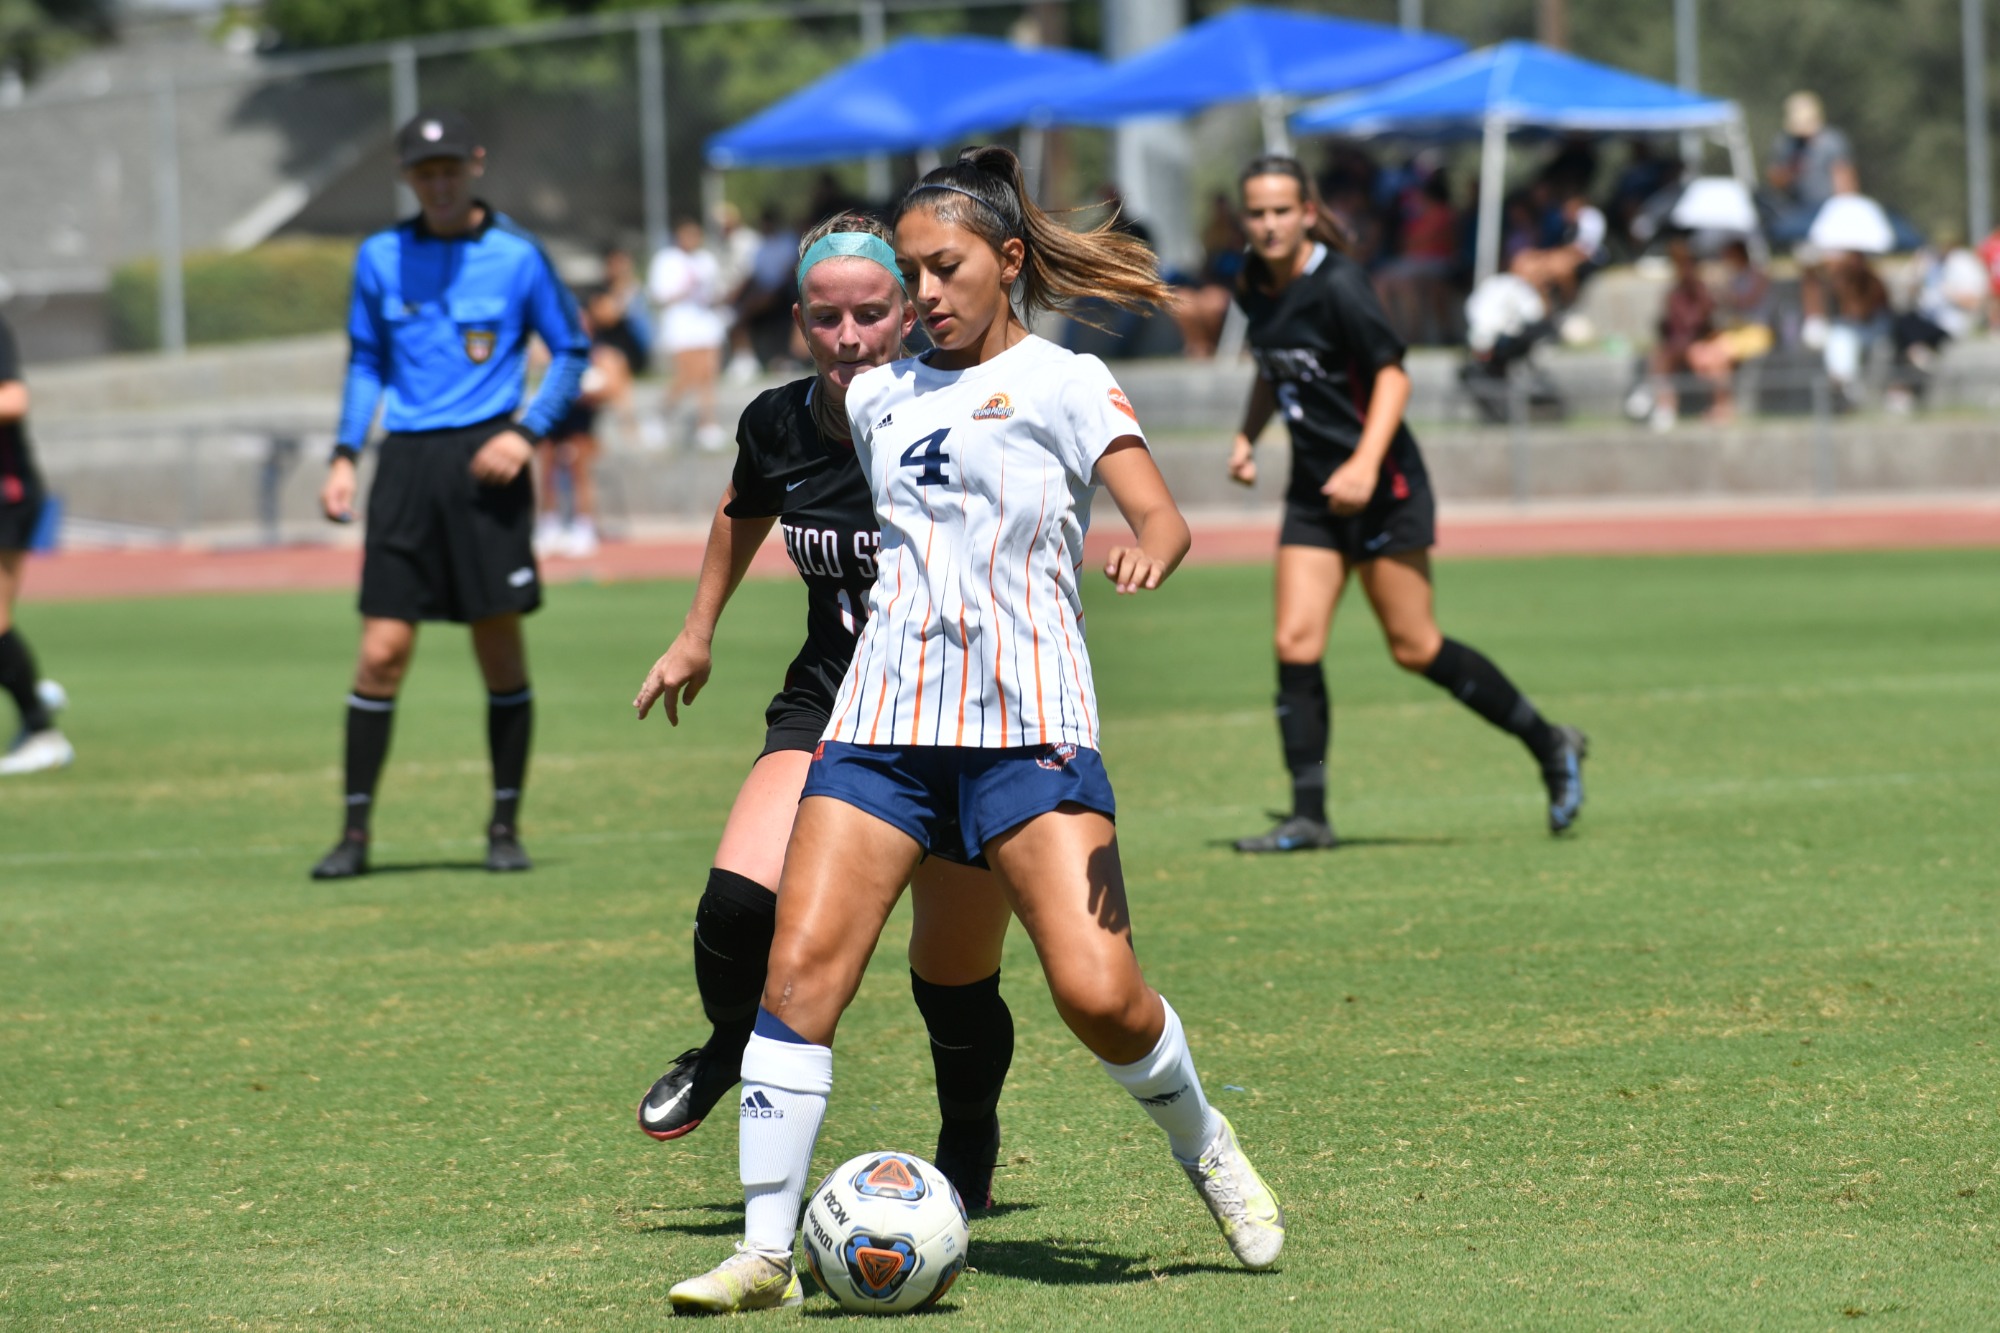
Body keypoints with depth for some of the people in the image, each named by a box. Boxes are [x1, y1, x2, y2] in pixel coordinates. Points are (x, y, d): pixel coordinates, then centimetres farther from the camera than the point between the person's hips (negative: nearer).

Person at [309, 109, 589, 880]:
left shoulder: (516, 257, 1)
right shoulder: (381, 259, 10)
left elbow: (571, 352, 8)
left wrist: (528, 432, -6)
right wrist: (344, 455, 9)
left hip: (484, 460, -2)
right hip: (407, 462, 2)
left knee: (499, 645, 1)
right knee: (382, 651, -4)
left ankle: (505, 825, 12)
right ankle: (356, 829, 2)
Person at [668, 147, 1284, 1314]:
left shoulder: (1066, 384, 4)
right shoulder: (881, 398, 19)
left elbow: (1164, 518, -8)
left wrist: (1151, 552, -29)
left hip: (1029, 723, -4)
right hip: (885, 717, 4)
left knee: (1098, 992, -15)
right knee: (802, 965, -13)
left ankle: (1207, 1150, 16)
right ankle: (765, 1251, -9)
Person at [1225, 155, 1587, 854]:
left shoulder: (1337, 285, -17)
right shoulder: (1256, 287, 7)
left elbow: (1393, 376, -18)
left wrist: (1365, 464, -28)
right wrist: (1247, 435, 9)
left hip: (1380, 485, -7)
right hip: (1313, 490, 7)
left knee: (1415, 648, -2)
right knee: (1295, 644, -4)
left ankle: (1550, 745, 15)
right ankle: (1308, 816, -1)